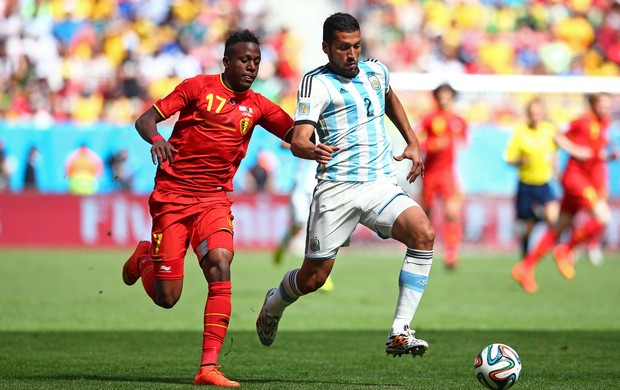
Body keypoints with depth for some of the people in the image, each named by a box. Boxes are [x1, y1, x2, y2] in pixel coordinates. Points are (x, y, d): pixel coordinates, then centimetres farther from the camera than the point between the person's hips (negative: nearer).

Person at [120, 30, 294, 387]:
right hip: (172, 196, -3)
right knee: (166, 298, -5)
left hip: (214, 200, 3)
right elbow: (145, 120, -3)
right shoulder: (199, 87, -1)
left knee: (220, 265, -25)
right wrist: (156, 139, -26)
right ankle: (143, 259, 32)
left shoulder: (257, 106, 9)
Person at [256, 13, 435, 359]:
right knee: (314, 278, 1)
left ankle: (400, 334, -22)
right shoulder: (317, 83, -5)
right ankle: (273, 306, 38)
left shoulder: (376, 71, 12)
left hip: (382, 185, 4)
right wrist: (313, 150, -39)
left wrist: (413, 143, 27)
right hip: (337, 188, -4)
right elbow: (298, 141, -16)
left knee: (424, 233, -24)